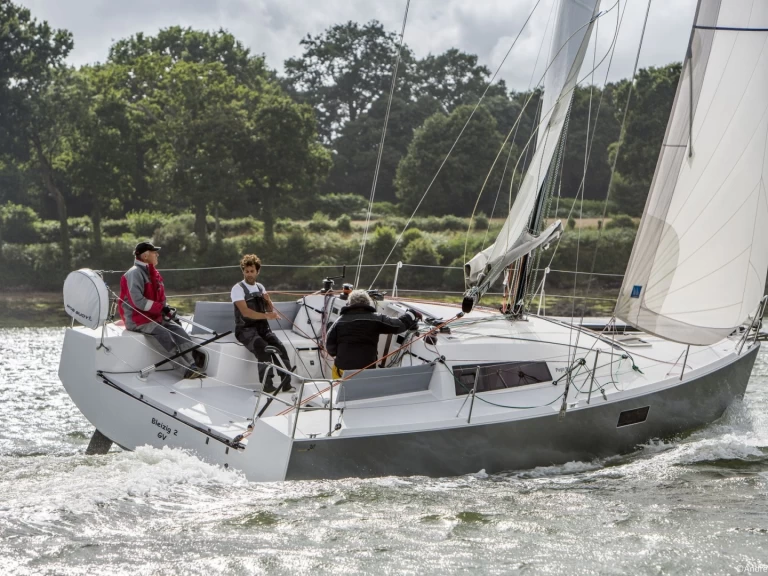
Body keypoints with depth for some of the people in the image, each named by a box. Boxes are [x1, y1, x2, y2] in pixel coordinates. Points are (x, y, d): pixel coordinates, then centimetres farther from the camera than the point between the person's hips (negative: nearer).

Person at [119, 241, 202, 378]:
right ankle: (188, 370, -34)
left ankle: (192, 366, -30)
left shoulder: (154, 274, 15)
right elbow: (138, 301, -23)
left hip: (155, 317, 8)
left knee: (178, 330, -17)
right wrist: (161, 308, -21)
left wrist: (168, 311, 0)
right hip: (137, 320, -8)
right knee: (164, 333, -30)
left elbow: (160, 299, 19)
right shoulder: (135, 273, -14)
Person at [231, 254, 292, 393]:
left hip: (262, 328, 5)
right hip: (246, 329, -5)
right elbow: (245, 312, -18)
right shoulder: (238, 288, -4)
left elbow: (270, 310, 19)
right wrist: (266, 315, -30)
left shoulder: (260, 287, 16)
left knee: (280, 348, -22)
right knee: (264, 349, -32)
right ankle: (267, 386, -29)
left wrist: (268, 301, -4)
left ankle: (286, 384, -20)